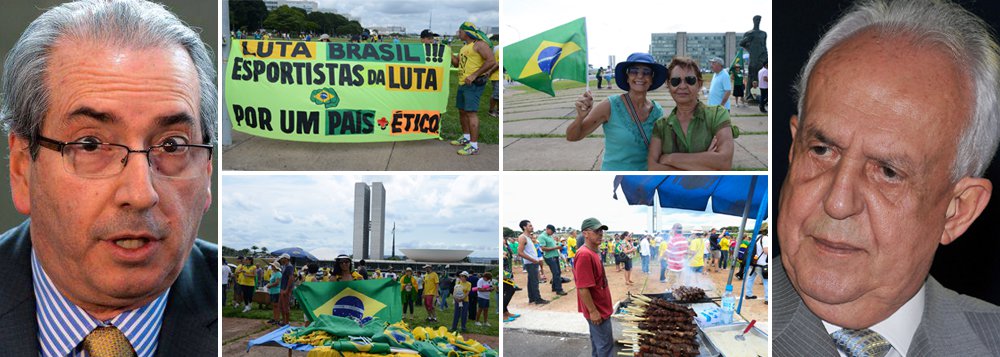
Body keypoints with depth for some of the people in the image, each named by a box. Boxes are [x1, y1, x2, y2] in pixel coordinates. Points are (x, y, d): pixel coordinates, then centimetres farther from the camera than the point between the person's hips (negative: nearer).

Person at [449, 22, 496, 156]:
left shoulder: (480, 44, -11)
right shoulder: (465, 47, 19)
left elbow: (492, 61, -20)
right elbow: (456, 63, 25)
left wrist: (474, 75, -22)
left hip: (474, 84, -10)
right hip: (463, 83, 10)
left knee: (471, 112, -14)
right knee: (462, 111, 16)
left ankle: (474, 146, -15)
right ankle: (466, 138, 30)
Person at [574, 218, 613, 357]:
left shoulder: (592, 252, 7)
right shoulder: (585, 254, -25)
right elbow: (583, 288, -27)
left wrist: (595, 310, 19)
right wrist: (593, 311, -23)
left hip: (600, 308, 10)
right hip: (597, 310, -10)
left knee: (598, 343, 20)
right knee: (605, 345, 0)